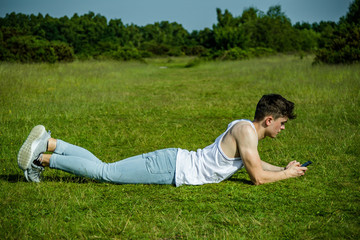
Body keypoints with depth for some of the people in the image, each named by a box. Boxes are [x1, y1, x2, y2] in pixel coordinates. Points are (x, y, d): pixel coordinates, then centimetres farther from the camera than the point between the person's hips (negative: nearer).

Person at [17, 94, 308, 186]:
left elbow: (253, 162, 31)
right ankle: (43, 157, -4)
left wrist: (284, 168, 22)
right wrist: (287, 175, -3)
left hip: (175, 162, 8)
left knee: (102, 169, 9)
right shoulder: (246, 130, -16)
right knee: (105, 172, -8)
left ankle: (48, 144, 10)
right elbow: (258, 177, -18)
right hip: (173, 168, -8)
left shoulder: (245, 127, 14)